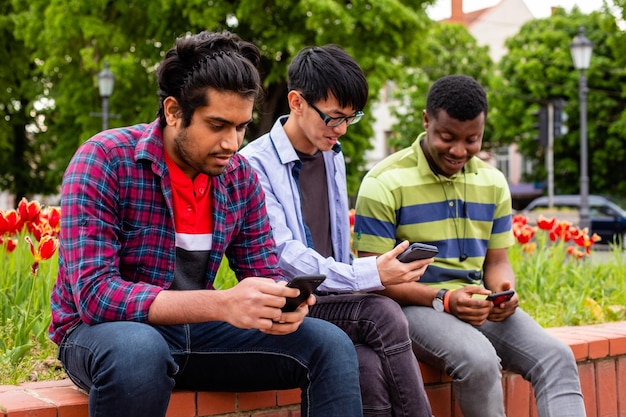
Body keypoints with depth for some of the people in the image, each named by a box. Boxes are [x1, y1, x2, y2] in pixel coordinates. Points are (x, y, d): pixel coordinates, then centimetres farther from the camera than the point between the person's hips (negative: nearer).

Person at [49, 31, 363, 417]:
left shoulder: (241, 177, -1)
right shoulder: (104, 161, -19)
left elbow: (264, 273, 5)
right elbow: (94, 294, -27)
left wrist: (280, 305, -23)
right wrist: (222, 305, -38)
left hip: (193, 328, 5)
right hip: (103, 330, -5)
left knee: (331, 345, -8)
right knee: (138, 349, -40)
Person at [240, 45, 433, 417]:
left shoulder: (334, 157, 13)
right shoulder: (255, 164, -10)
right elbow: (283, 257, -18)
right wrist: (372, 275, -26)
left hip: (332, 297, 5)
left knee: (372, 367, -26)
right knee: (384, 314, -28)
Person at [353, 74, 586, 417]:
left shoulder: (493, 182, 12)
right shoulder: (385, 183, -7)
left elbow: (496, 261, 17)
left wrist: (505, 292, -8)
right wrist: (444, 299, -20)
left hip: (478, 307, 6)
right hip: (413, 306, -5)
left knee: (556, 357, -19)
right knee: (479, 359, -34)